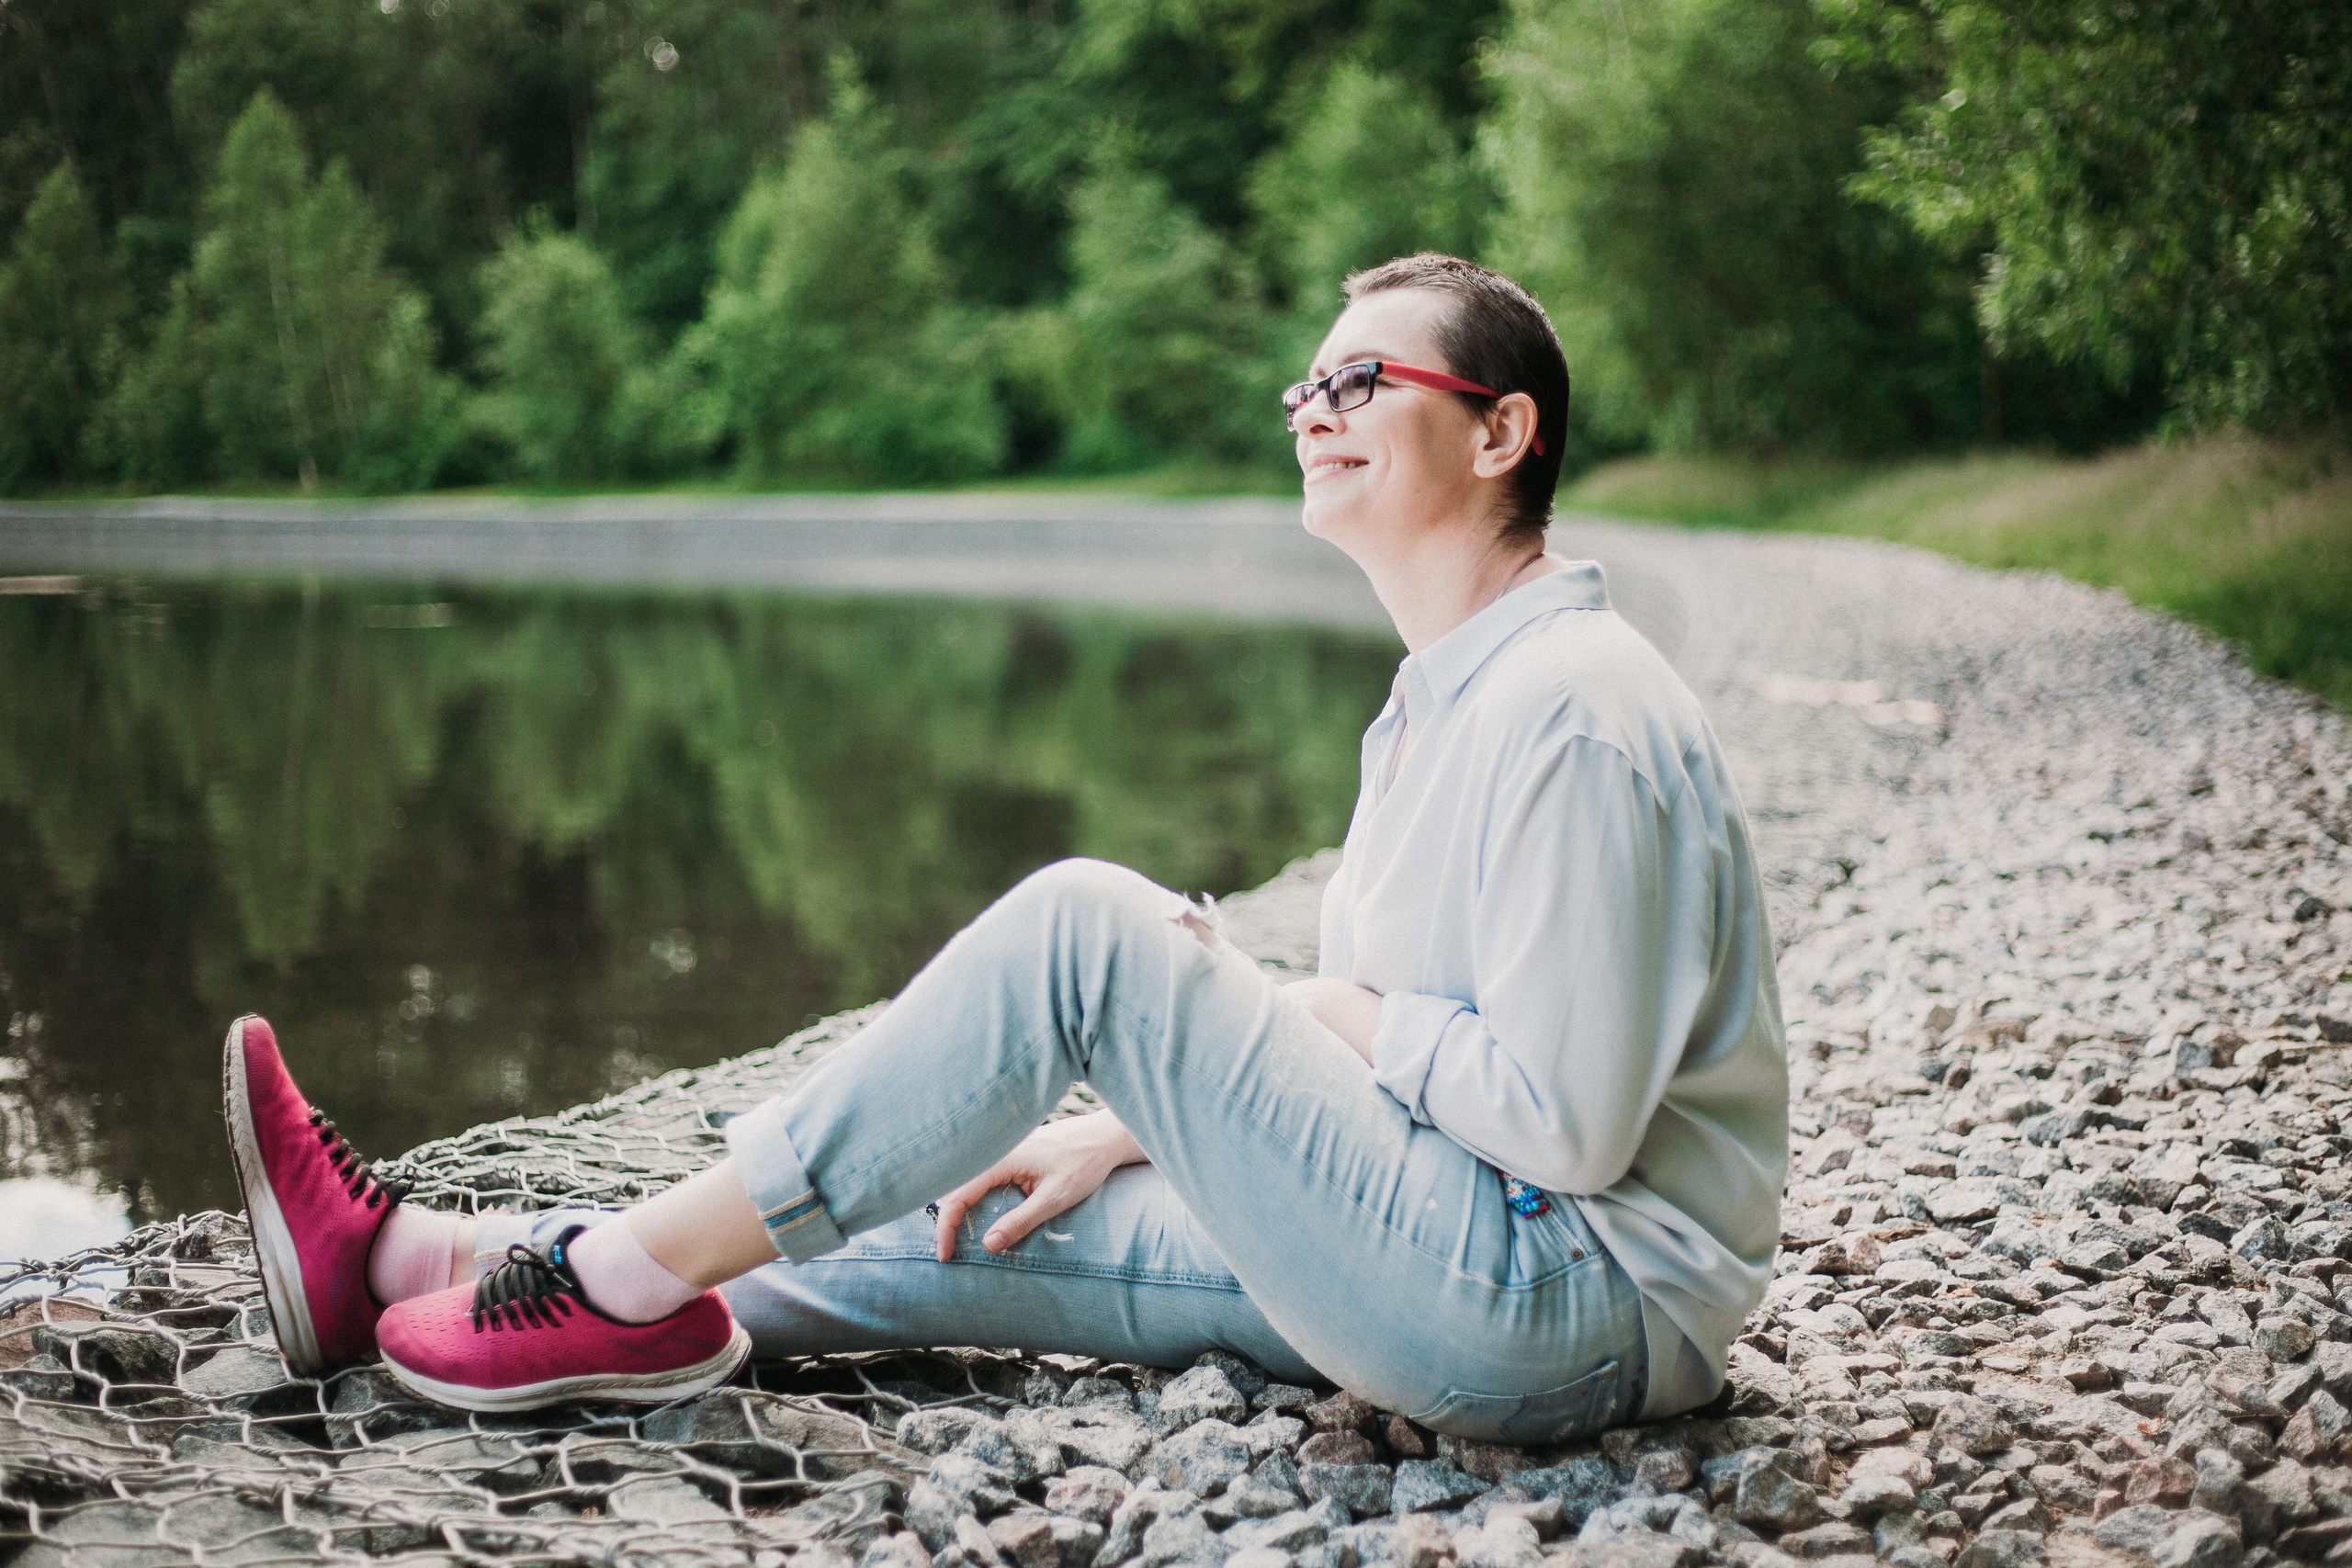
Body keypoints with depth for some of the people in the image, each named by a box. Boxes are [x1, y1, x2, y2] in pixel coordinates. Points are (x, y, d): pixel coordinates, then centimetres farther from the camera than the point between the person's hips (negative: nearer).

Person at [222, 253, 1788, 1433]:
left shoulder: (1574, 707, -17)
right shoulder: (1444, 697, 16)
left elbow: (1565, 1123, -23)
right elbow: (1374, 1033, 21)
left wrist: (1341, 1014, -9)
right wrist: (1124, 1133, 11)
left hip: (1579, 1306, -9)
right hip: (1451, 1254, 9)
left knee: (1085, 925, -19)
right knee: (963, 1215, 5)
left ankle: (628, 1278, -8)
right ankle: (409, 1260, 10)